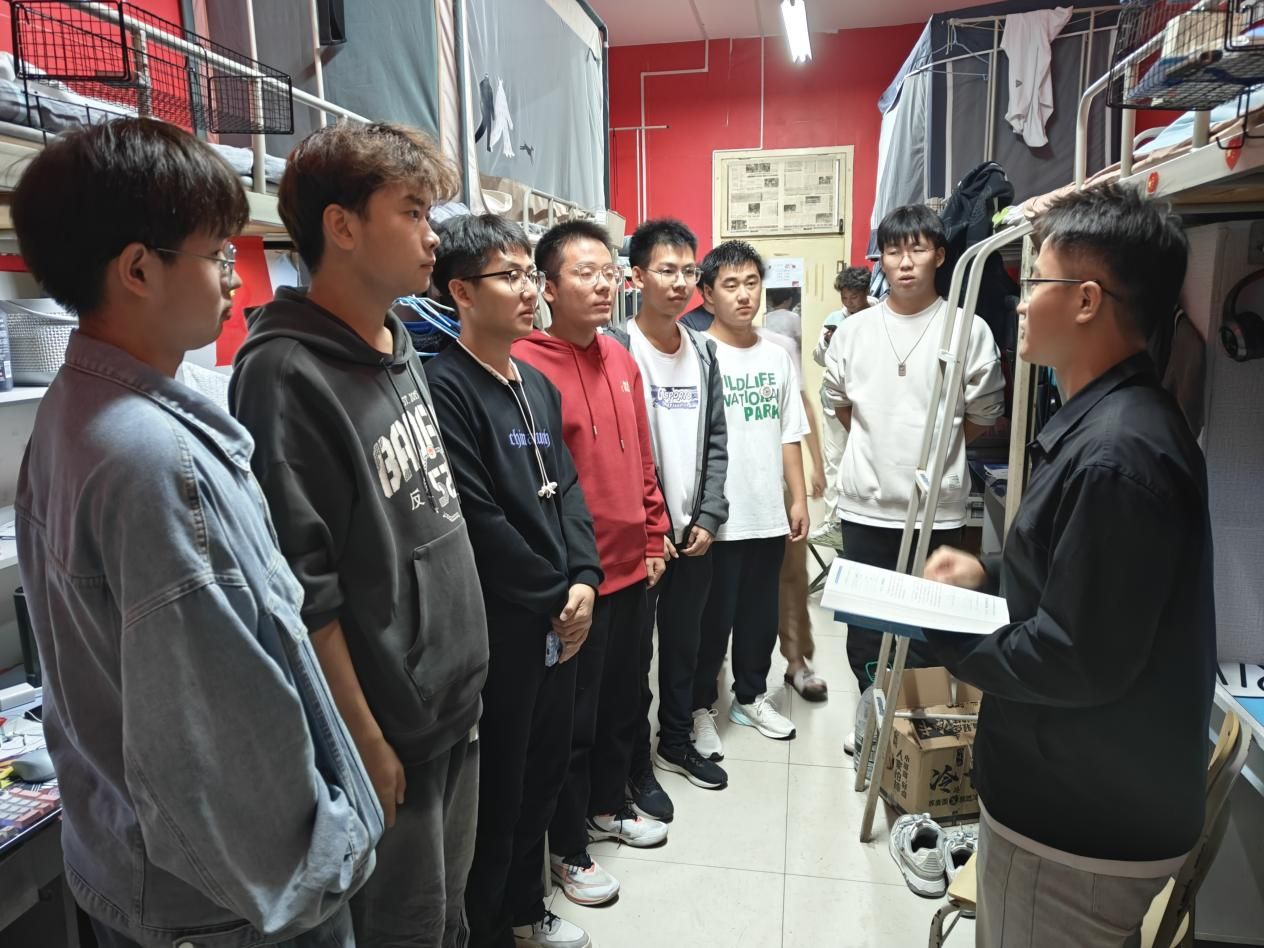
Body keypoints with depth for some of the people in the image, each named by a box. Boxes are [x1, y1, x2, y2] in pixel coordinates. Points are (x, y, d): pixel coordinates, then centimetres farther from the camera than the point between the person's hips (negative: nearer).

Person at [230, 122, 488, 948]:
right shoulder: (286, 373, -20)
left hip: (456, 703, 7)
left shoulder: (401, 346, 6)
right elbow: (304, 592, -21)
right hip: (388, 729, -7)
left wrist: (466, 681, 16)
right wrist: (364, 742, -15)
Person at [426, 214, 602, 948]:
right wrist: (555, 597, -11)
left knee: (547, 770, 19)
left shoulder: (539, 385, 11)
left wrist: (584, 581, -5)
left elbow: (568, 488, 9)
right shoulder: (445, 387, -15)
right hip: (499, 625, -8)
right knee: (498, 785, 7)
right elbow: (479, 521, -19)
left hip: (560, 616, 8)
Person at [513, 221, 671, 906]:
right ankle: (568, 848, 30)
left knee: (623, 699, 22)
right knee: (575, 717, 9)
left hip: (631, 566, 7)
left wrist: (653, 539, 13)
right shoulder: (526, 365, -16)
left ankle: (609, 806, 45)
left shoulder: (620, 360, 8)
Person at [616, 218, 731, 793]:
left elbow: (715, 441, 8)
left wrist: (709, 518, 0)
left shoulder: (703, 351, 7)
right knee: (635, 652, 7)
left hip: (694, 532, 6)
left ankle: (677, 740, 38)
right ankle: (636, 765, 24)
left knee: (685, 643, 19)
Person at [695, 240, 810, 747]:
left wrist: (798, 497, 8)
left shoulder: (777, 356, 8)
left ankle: (751, 695, 35)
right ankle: (699, 705, 25)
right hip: (718, 519, -5)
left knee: (760, 615, 17)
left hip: (768, 514, 5)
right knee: (712, 619, 7)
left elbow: (789, 435, 12)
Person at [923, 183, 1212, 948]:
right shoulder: (1112, 419, 6)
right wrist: (989, 575, 6)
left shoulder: (1119, 454, -29)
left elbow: (1081, 663, -27)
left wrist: (945, 637, -15)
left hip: (1085, 822, -10)